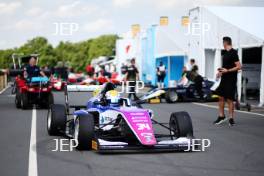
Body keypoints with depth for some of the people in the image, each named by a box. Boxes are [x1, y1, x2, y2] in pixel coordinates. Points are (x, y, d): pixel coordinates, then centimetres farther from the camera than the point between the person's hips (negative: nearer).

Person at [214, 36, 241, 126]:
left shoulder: (233, 53, -14)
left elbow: (239, 66, -18)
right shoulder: (225, 53, 12)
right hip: (224, 79, 8)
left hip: (231, 80, -8)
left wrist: (227, 71, -22)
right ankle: (221, 116, 19)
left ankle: (231, 118, 5)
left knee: (229, 99, -3)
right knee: (221, 97, 9)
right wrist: (221, 71, 10)